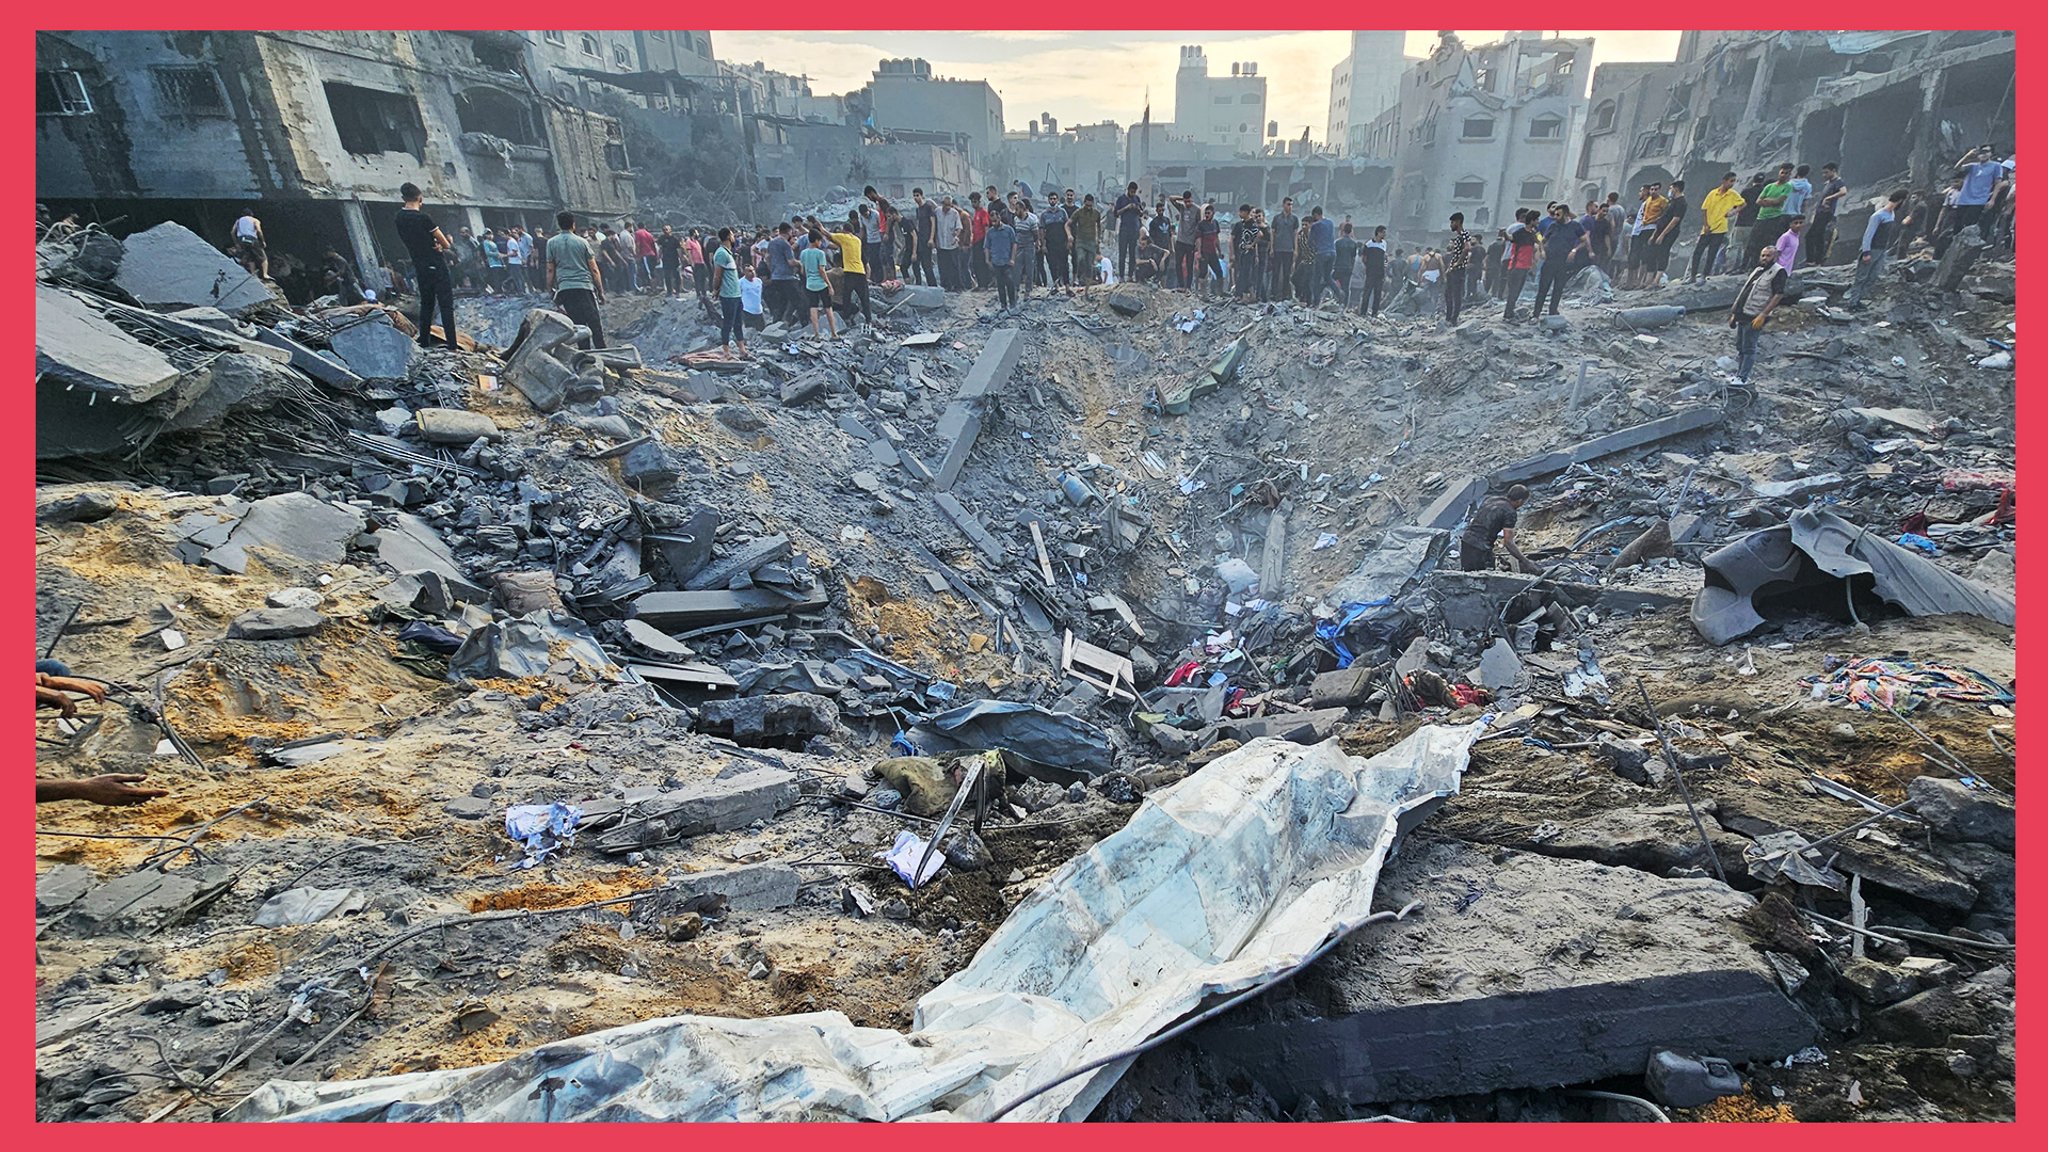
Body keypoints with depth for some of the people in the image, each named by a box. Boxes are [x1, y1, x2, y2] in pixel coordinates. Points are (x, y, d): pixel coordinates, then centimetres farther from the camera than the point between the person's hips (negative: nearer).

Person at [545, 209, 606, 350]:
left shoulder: (552, 242, 8)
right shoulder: (582, 242, 5)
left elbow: (550, 270, 7)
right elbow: (594, 270, 4)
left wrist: (550, 290, 15)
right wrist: (601, 291, 9)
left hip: (564, 288, 2)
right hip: (585, 287, -2)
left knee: (578, 324, 3)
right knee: (595, 323, -3)